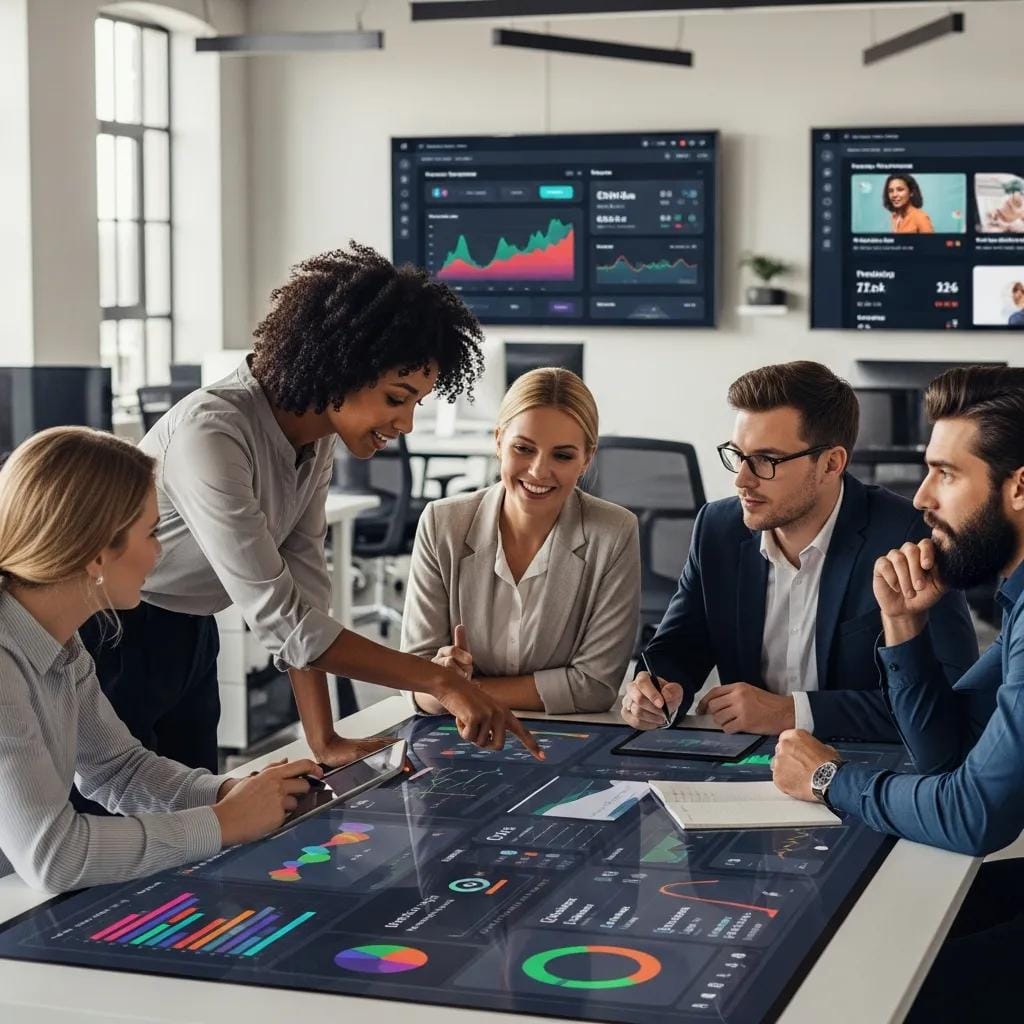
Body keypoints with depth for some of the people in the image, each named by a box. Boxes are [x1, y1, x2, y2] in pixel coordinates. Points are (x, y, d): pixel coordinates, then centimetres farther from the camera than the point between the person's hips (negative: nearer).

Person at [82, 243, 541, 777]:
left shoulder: (316, 435, -4)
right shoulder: (211, 434, -31)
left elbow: (301, 587, -5)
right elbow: (275, 616, -32)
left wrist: (324, 740, -12)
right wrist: (441, 682, -32)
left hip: (189, 640, 8)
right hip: (110, 641, -7)